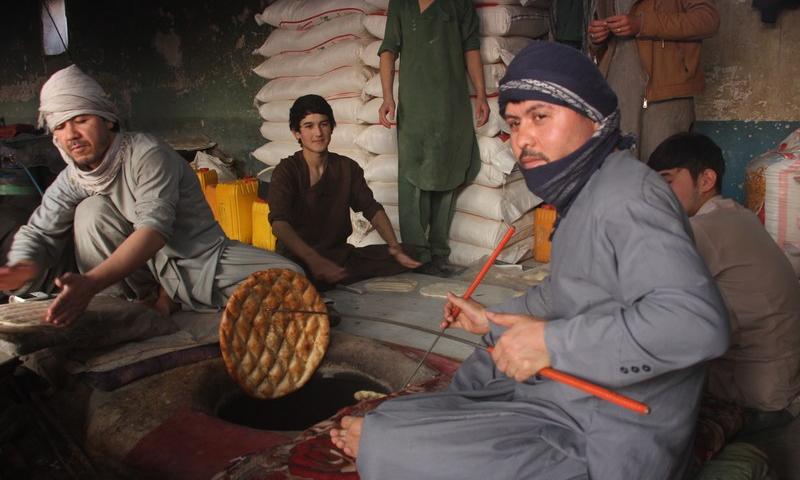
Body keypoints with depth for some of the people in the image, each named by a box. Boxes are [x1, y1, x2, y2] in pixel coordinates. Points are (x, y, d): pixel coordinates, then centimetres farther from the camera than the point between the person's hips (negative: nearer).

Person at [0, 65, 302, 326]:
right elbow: (39, 234, -5)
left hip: (203, 257, -3)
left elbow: (155, 229, -33)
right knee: (92, 211, -21)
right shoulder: (72, 180, -2)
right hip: (144, 272, 4)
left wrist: (91, 281, -46)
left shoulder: (147, 154, -21)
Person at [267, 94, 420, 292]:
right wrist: (315, 260, -41)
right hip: (296, 259, -5)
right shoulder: (286, 171, -8)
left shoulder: (347, 168, 7)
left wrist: (394, 246, -17)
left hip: (340, 253, 5)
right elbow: (279, 223, -23)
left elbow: (372, 209, 3)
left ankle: (335, 278, -13)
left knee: (407, 256, -13)